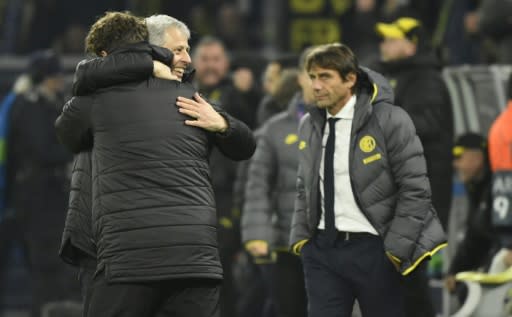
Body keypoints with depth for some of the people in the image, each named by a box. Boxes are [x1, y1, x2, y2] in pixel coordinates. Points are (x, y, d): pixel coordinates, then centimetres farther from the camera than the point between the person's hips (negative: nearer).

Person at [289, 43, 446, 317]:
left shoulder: (389, 120, -9)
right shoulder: (309, 125, 9)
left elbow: (415, 189, -9)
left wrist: (395, 248, -12)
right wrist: (300, 237, 8)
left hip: (373, 249, -5)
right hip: (322, 248, 5)